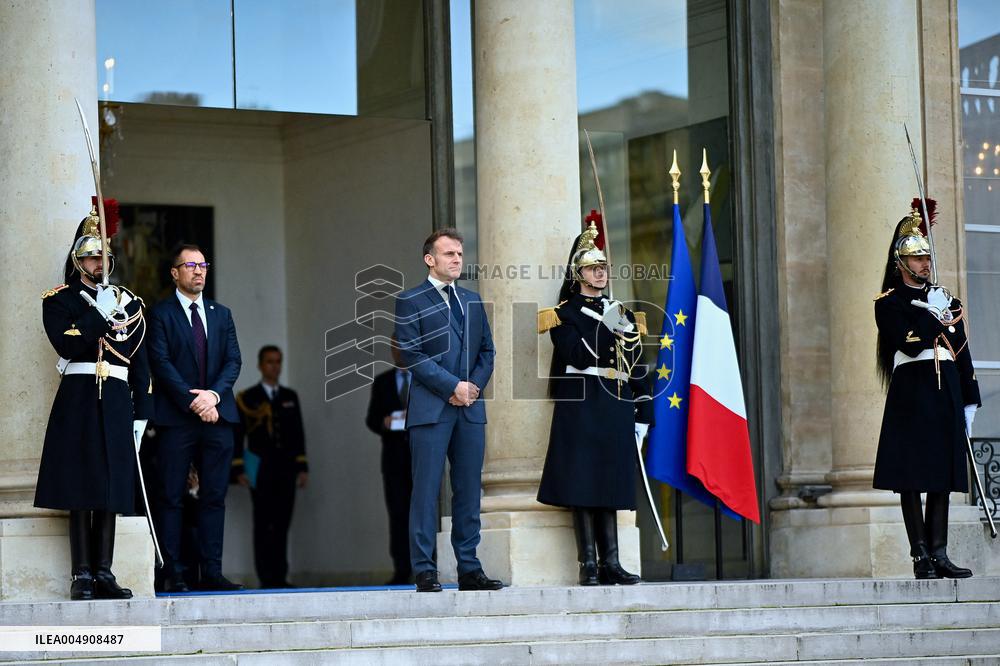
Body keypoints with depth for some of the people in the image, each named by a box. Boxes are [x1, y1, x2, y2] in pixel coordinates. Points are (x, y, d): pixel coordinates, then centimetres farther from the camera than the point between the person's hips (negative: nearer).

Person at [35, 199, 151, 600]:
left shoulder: (128, 303, 15)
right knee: (80, 489, -6)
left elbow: (140, 364, 14)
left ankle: (104, 572, 6)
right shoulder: (58, 300, 5)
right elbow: (67, 345, -13)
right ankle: (82, 575, -4)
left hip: (117, 403, 4)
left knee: (111, 488, 3)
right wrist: (100, 313, -14)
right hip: (78, 399, -4)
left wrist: (141, 415, 8)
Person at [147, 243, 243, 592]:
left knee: (214, 497, 3)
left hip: (217, 415, 5)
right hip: (177, 418, -4)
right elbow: (161, 363, -7)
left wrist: (214, 395, -9)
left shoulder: (221, 314, 17)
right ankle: (172, 574, -2)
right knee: (172, 498, -3)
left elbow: (233, 360, 8)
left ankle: (211, 572, 5)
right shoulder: (161, 313, 2)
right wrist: (192, 401, -15)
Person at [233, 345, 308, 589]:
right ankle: (267, 578, -5)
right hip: (261, 471, -3)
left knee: (282, 525, 1)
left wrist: (302, 467, 6)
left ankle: (280, 576, 4)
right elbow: (237, 436, 0)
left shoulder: (290, 397, 15)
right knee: (263, 525, -5)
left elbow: (298, 434, 14)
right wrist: (239, 469, -7)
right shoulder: (247, 398, 4)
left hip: (286, 470, 3)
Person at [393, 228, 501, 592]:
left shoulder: (472, 300, 18)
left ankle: (469, 569, 9)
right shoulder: (411, 301, 0)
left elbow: (487, 349, 17)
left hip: (470, 408, 5)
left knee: (469, 490, 5)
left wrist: (475, 385, -1)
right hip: (431, 408, -5)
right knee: (426, 490, -5)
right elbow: (411, 354, -8)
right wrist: (453, 386, -13)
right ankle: (424, 572, -2)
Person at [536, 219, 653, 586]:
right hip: (581, 408, -4)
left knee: (610, 485, 4)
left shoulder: (623, 315, 18)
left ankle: (610, 563, 4)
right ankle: (589, 565, -5)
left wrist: (642, 415, 11)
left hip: (616, 410, 4)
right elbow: (577, 356, -12)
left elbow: (637, 367, 16)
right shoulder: (563, 315, 4)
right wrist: (605, 328, -19)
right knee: (583, 486, -6)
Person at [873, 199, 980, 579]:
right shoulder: (888, 303, 1)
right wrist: (936, 319, -4)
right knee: (912, 478, -6)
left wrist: (969, 402, 11)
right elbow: (910, 344, -15)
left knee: (942, 477, 3)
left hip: (946, 392, 6)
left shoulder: (945, 300, 18)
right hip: (911, 393, -5)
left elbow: (962, 354, 16)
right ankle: (921, 556, -5)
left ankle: (939, 553, 4)